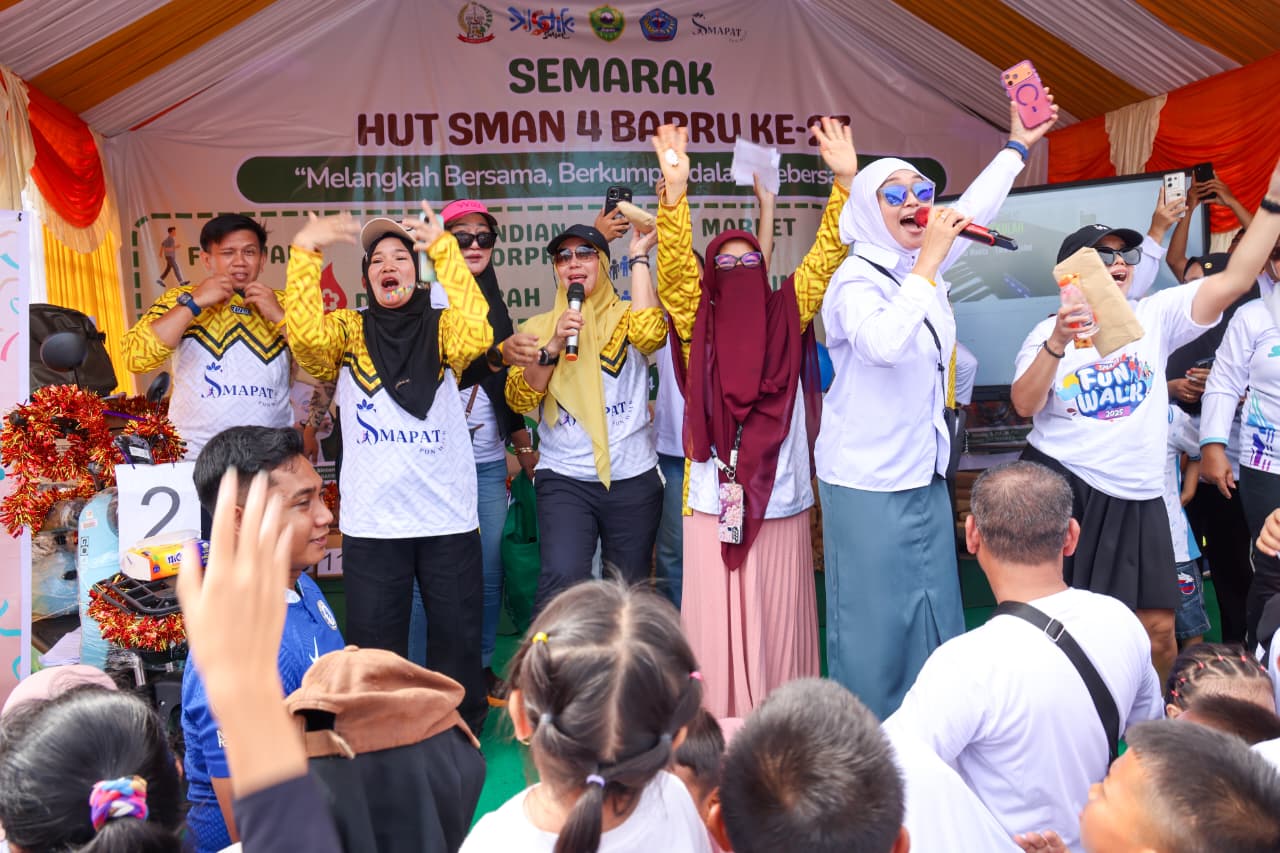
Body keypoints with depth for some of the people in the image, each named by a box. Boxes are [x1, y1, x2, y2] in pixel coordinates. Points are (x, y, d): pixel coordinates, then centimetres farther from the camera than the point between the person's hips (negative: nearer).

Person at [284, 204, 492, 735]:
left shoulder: (440, 328, 5)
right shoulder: (348, 331, 6)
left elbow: (476, 334, -18)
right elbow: (305, 333, -15)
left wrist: (443, 247, -19)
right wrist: (305, 253, -19)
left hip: (449, 516, 0)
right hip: (371, 519, 0)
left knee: (457, 636, 11)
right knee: (374, 644, 10)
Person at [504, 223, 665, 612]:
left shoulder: (626, 316, 5)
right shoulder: (539, 326, 8)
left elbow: (651, 332, -20)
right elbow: (520, 399, -2)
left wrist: (639, 256, -11)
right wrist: (554, 344, -14)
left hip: (632, 479, 0)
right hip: (564, 480, 0)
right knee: (561, 580, -21)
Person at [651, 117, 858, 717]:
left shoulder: (786, 317, 9)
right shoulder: (699, 324, 3)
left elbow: (825, 257, 5)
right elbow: (674, 268, -9)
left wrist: (845, 181, -5)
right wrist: (675, 188, -22)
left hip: (782, 499, 2)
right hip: (714, 501, -2)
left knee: (781, 622, 9)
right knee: (718, 622, 3)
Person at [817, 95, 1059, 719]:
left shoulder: (923, 264, 9)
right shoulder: (856, 279, -14)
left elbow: (973, 211, 28)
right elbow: (883, 343, -34)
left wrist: (1017, 147, 37)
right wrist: (928, 263, -28)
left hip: (925, 473, 8)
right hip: (868, 481, -8)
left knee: (936, 618, 14)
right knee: (872, 623, -1)